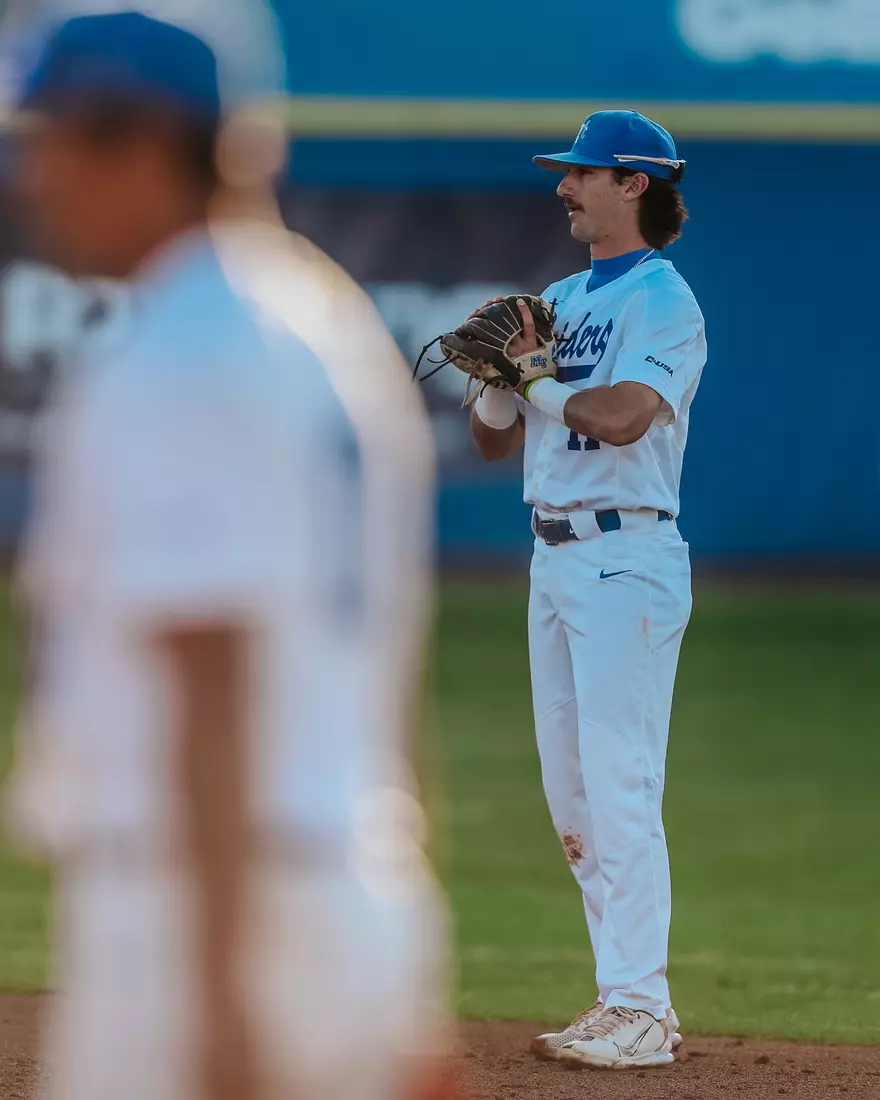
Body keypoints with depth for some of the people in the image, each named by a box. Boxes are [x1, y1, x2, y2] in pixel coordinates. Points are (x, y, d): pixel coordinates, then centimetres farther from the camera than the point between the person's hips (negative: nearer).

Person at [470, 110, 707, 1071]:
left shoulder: (663, 301, -8)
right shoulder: (558, 301, 19)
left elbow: (623, 416, -24)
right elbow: (493, 441, 17)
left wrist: (533, 373, -9)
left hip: (624, 558, -9)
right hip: (554, 559, 9)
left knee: (619, 784, -11)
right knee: (571, 793, 9)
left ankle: (638, 1009, -10)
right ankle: (627, 1000, 15)